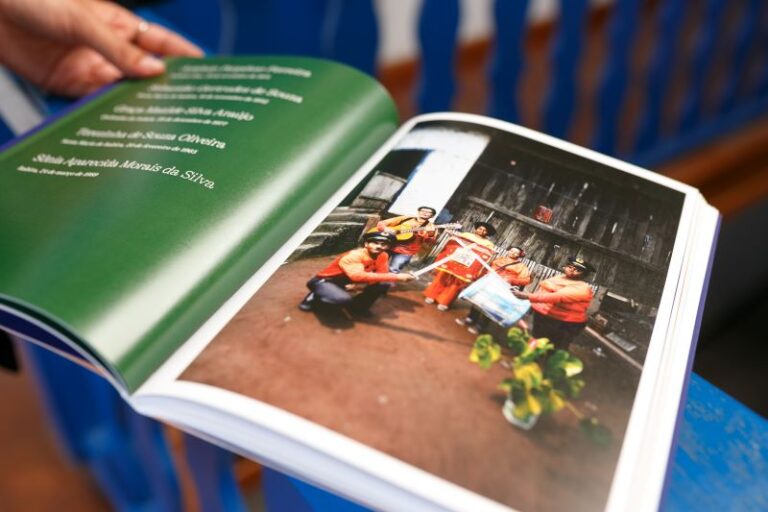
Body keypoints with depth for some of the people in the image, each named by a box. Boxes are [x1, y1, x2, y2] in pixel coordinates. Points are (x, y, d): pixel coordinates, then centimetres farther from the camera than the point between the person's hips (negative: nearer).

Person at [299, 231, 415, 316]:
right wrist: (396, 277, -51)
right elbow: (358, 276, -47)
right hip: (325, 281, -7)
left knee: (384, 284, -10)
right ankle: (314, 297, -7)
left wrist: (361, 285, -29)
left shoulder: (383, 256, -8)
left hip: (349, 283, 7)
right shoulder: (353, 256, -32)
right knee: (343, 299, -40)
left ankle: (358, 307, 8)